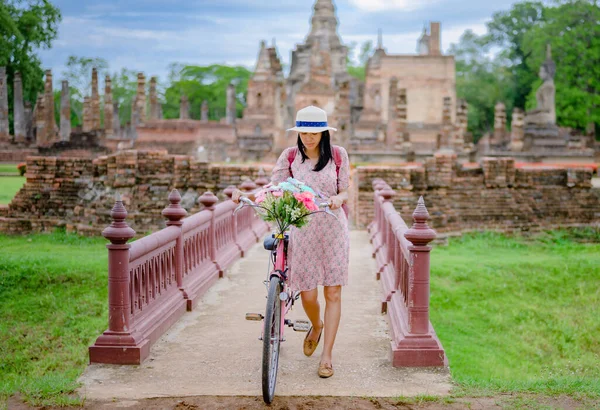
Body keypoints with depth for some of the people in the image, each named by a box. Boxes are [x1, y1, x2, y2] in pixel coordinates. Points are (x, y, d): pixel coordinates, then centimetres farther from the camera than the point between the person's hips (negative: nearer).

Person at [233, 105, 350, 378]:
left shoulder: (338, 155, 1)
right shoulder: (290, 156, 2)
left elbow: (344, 191, 3)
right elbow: (274, 187, -3)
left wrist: (338, 199, -20)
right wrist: (244, 193, -19)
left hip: (333, 228, 0)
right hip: (302, 230, 1)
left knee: (333, 293, 0)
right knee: (308, 295, 0)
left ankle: (327, 356, 10)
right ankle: (316, 326, 36)